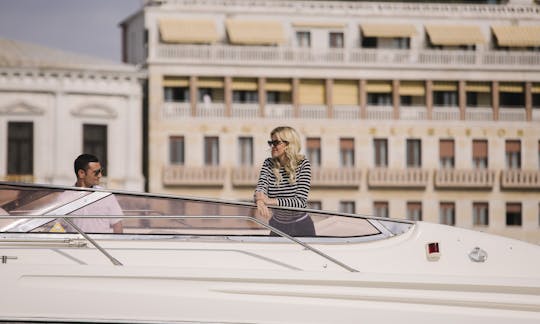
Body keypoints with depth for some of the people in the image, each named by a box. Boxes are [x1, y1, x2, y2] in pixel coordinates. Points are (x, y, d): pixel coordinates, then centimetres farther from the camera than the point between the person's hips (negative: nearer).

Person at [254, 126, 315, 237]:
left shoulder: (303, 164, -13)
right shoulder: (268, 164, -2)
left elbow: (300, 201, -22)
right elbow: (260, 187, -18)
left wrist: (272, 201, -36)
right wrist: (260, 200, -43)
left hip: (301, 227, -3)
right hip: (277, 225, 3)